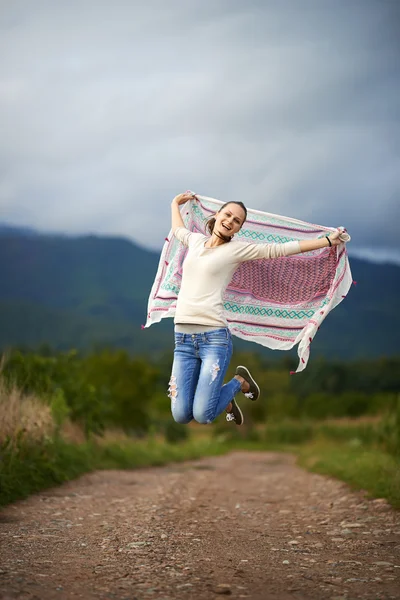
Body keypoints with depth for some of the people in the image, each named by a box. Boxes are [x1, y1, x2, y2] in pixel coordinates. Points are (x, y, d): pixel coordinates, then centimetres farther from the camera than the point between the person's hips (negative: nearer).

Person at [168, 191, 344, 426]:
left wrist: (328, 240, 0)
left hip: (214, 336, -4)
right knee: (181, 415, -4)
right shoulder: (196, 240, 16)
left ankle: (239, 382, 19)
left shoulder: (237, 249, 3)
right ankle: (223, 398, 29)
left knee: (203, 415, -13)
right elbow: (178, 230, 41)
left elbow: (282, 249, 2)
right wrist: (175, 204, 52)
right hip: (183, 337, 4)